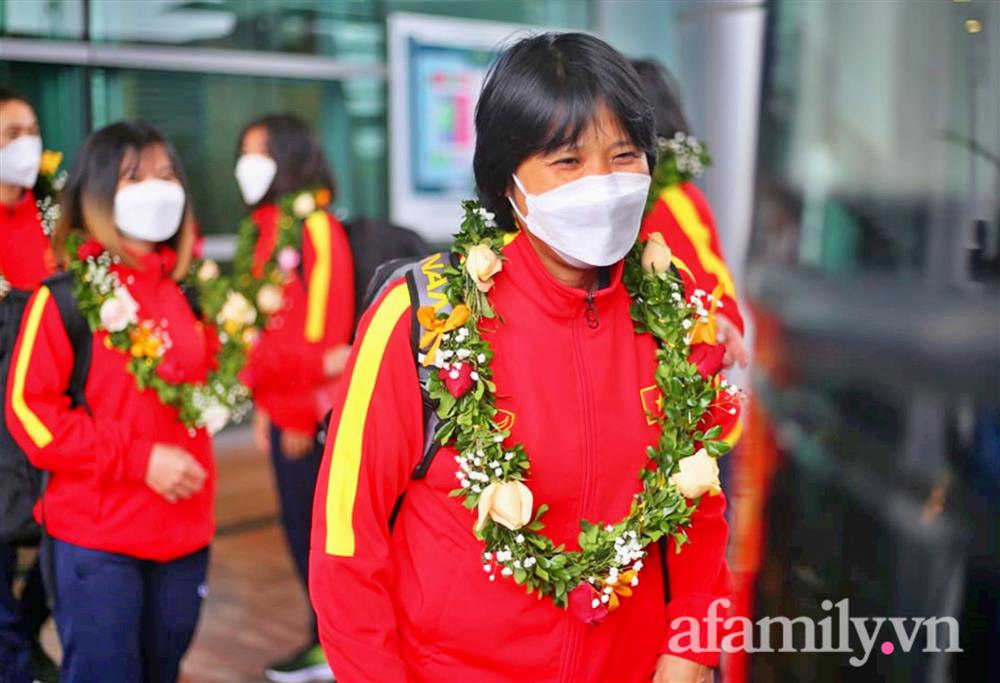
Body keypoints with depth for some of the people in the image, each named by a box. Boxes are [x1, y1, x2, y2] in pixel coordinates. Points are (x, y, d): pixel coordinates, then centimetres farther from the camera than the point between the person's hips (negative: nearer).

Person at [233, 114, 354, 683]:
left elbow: (325, 331, -15)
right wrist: (265, 403, 13)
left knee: (314, 524, 0)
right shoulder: (263, 231, 12)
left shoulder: (317, 229, -12)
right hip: (283, 407, 8)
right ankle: (327, 635, 25)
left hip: (314, 413, -8)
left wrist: (307, 414, -13)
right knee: (299, 522, 13)